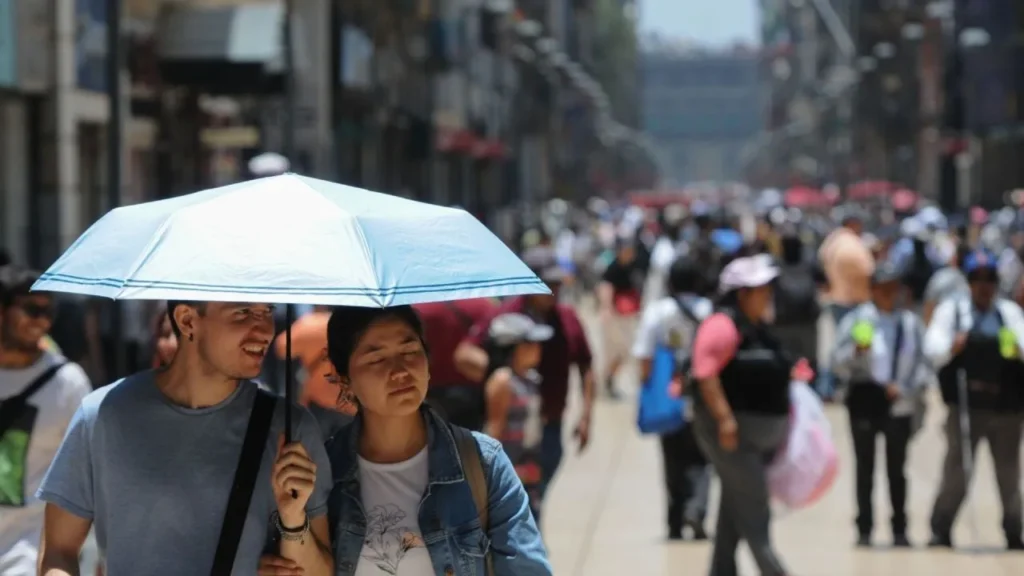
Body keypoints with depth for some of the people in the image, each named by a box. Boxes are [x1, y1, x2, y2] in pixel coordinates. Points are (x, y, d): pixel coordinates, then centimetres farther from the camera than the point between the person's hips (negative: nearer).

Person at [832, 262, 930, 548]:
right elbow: (839, 365, -4)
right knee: (865, 467, 5)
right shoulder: (856, 320, -3)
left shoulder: (911, 323, 2)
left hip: (899, 405, 1)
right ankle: (864, 529, 9)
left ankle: (900, 529, 14)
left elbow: (923, 365, 2)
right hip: (864, 401, -1)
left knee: (896, 468, 8)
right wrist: (856, 352, -23)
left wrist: (905, 388, -13)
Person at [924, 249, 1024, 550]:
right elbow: (933, 349, -5)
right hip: (965, 405, -2)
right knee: (957, 469, -5)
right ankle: (940, 530, 3)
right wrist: (951, 348, -26)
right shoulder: (951, 310, 6)